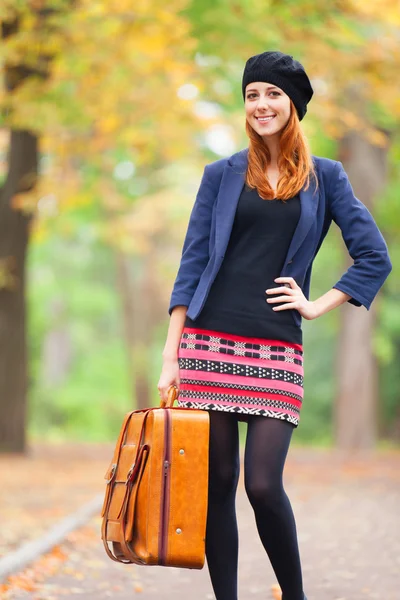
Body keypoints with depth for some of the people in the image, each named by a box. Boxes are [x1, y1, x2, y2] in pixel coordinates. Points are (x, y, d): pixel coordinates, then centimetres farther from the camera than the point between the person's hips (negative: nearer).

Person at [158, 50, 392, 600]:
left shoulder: (324, 177, 9)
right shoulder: (222, 175, 9)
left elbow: (375, 258, 9)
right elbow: (192, 265, 7)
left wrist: (319, 305, 0)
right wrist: (171, 355, 1)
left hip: (276, 349, -1)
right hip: (210, 343, 1)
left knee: (263, 484, -10)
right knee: (216, 482, 1)